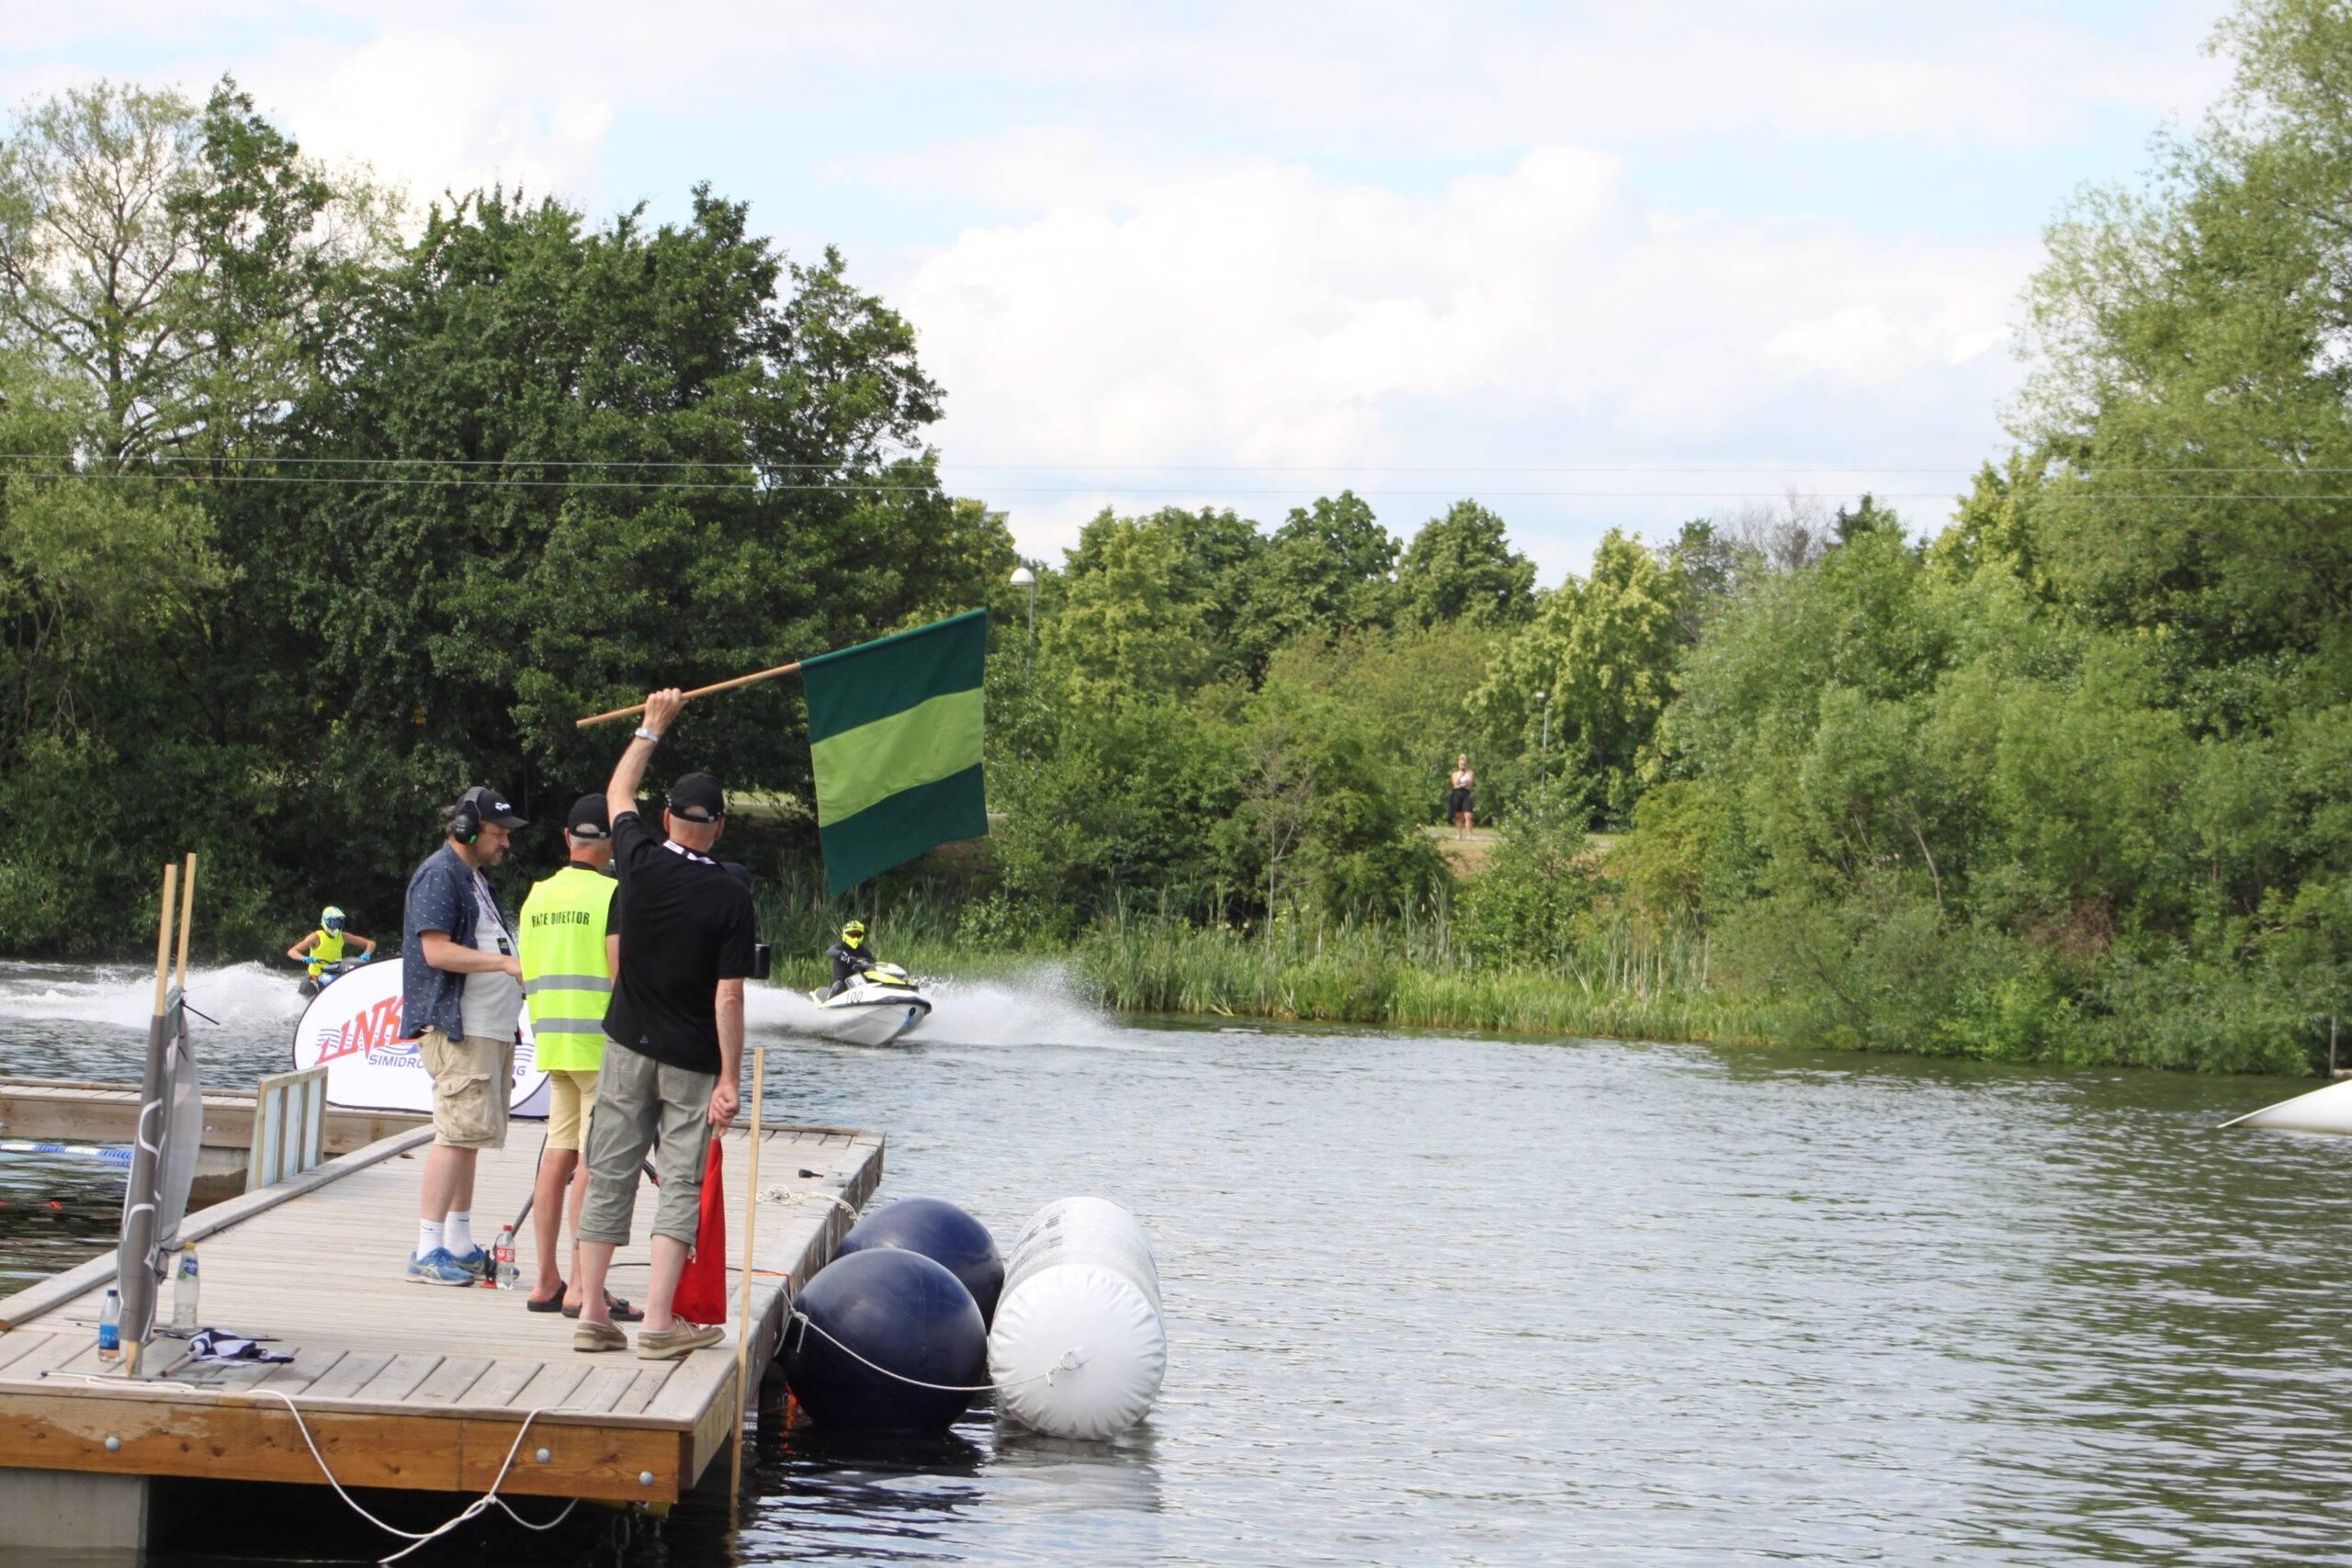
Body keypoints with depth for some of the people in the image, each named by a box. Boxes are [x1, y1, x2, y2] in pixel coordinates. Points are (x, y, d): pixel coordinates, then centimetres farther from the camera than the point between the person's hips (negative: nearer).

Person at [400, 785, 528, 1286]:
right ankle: (428, 1250, -17)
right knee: (457, 1133, -15)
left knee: (469, 1136, 12)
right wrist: (505, 963, -22)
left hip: (489, 1029, 11)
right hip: (456, 1029, -11)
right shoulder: (439, 874, -9)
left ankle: (460, 1245, 18)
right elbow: (436, 950, -19)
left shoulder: (474, 877, 23)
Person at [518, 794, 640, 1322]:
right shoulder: (612, 893, -9)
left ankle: (546, 1282, 12)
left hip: (552, 1041, 7)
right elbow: (621, 968, -15)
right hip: (604, 1043, -7)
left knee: (557, 1157, 10)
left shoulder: (538, 895, 13)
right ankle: (581, 1289, -10)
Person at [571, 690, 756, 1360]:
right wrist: (730, 1077, -9)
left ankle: (592, 1314, 9)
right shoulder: (731, 897, -10)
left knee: (610, 1175, 8)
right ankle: (658, 1322, -9)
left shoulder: (642, 865, -3)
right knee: (681, 1182, -1)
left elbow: (617, 793, 17)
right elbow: (728, 995, -13)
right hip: (692, 1059, -3)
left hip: (629, 1046, 3)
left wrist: (653, 726, 28)